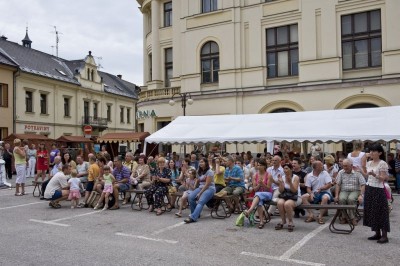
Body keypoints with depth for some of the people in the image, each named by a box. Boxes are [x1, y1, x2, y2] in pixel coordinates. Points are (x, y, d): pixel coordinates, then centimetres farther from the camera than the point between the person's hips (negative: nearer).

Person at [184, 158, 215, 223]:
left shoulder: (209, 172, -7)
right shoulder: (199, 172, 17)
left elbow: (207, 184, -15)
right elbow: (197, 181, 21)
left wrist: (200, 193, -19)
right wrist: (194, 188, 2)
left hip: (209, 189, -6)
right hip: (201, 188, 7)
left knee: (201, 201, -31)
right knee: (190, 196, -22)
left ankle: (193, 217, -44)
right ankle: (196, 214, -7)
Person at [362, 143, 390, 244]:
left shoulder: (382, 164, -11)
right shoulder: (369, 163, 11)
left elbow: (383, 178, -15)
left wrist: (374, 175, -31)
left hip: (378, 190, -7)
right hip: (369, 189, 7)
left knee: (380, 212, -4)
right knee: (372, 211, 10)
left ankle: (384, 235, 1)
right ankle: (377, 233, 19)